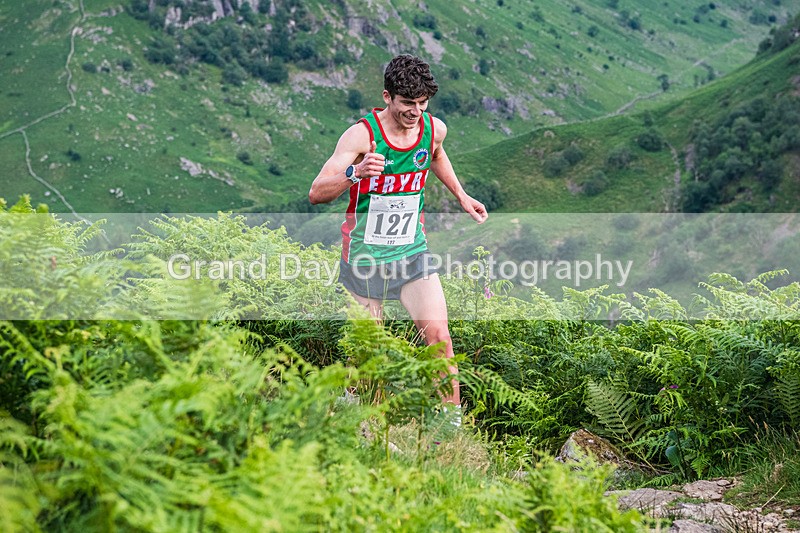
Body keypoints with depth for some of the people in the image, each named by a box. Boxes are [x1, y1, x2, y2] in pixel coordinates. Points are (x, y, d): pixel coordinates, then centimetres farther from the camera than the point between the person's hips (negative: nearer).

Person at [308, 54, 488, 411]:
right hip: (365, 257, -3)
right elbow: (316, 194, -24)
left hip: (412, 251, 3)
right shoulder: (362, 134, -19)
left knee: (439, 337, -9)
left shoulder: (435, 128, -4)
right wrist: (355, 173, -41)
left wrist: (462, 197, 21)